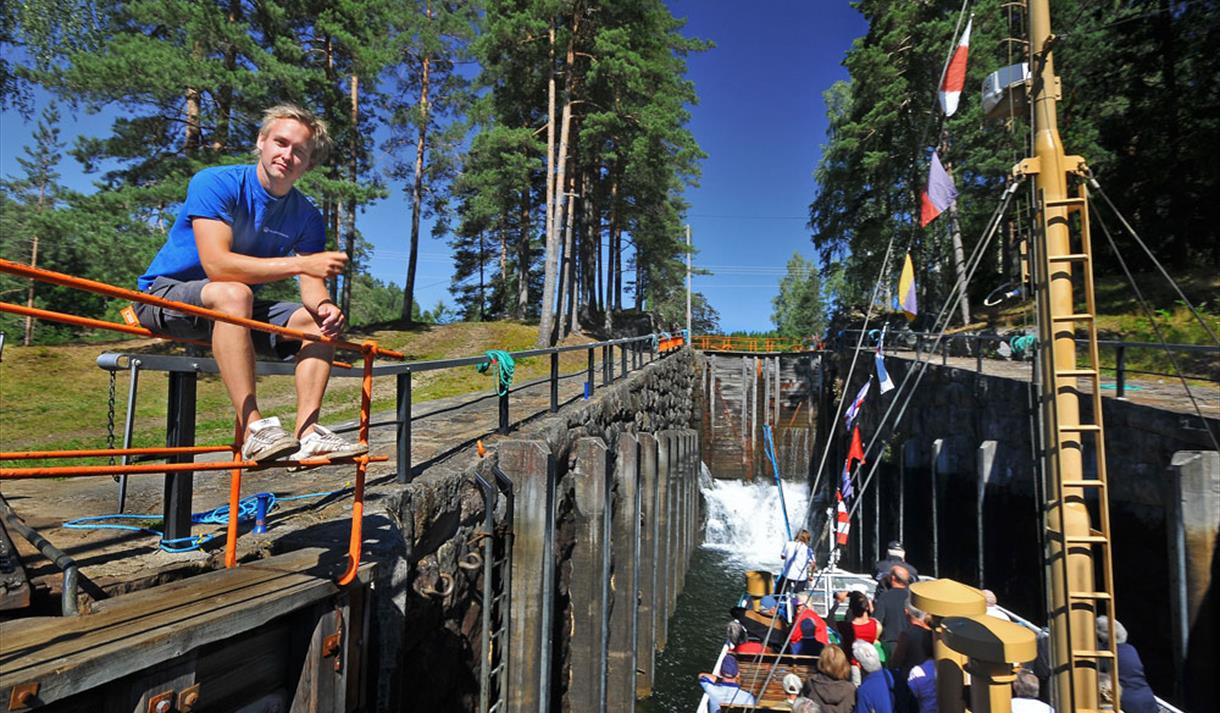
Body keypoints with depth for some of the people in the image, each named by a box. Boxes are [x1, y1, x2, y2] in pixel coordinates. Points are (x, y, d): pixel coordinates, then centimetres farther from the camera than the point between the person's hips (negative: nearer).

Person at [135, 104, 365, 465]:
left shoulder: (306, 216, -1)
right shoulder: (215, 183, -16)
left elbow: (312, 283, -10)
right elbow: (216, 264, -30)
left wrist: (323, 305, -34)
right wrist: (300, 263, -34)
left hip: (234, 310, 6)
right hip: (164, 297, -6)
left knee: (318, 318, -12)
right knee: (233, 292, -37)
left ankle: (306, 434, -22)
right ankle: (253, 430, -38)